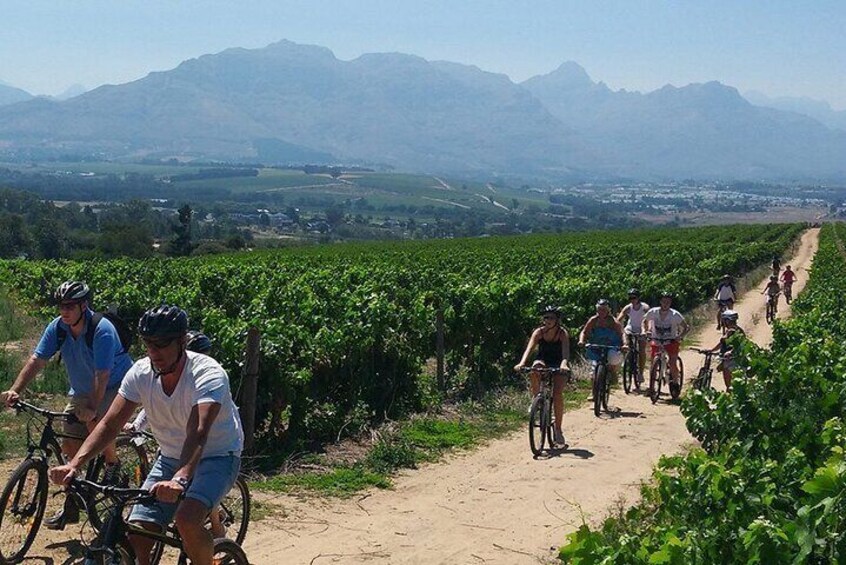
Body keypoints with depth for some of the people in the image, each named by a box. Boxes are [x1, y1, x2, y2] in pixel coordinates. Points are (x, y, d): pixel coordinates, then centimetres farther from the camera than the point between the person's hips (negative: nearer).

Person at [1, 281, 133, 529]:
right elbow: (37, 360, -15)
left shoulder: (102, 330, -29)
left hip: (114, 386, -6)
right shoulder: (57, 327, -12)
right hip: (81, 391, 6)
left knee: (96, 422, -33)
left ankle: (113, 465, -3)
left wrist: (92, 408, -42)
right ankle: (71, 506, 16)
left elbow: (102, 375, -34)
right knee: (70, 447, 2)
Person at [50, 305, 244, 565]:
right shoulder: (141, 373, -10)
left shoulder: (208, 374, -27)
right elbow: (110, 424, -14)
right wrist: (74, 464, -29)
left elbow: (197, 434, -40)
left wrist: (180, 479, -56)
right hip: (172, 457, 5)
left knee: (186, 519, -31)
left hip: (217, 456, -5)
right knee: (137, 536, -9)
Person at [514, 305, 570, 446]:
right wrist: (522, 363, -46)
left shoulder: (562, 333, -18)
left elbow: (565, 351, -34)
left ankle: (558, 429, -4)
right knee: (535, 368, -36)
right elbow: (529, 348, -28)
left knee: (557, 395, -17)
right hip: (542, 361, 1)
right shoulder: (539, 332, -15)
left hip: (557, 365, -1)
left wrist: (564, 364, -55)